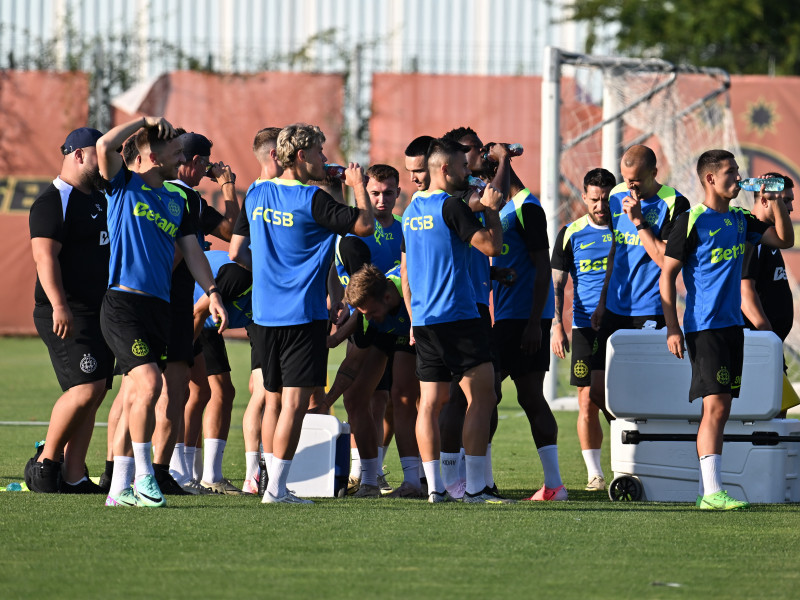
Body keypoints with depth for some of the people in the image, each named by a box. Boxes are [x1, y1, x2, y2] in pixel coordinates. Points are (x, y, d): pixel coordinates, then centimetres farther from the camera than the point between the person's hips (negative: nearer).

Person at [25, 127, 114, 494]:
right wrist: (59, 305, -29)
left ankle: (73, 477, 6)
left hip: (100, 312, 9)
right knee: (85, 388, -18)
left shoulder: (99, 199, 19)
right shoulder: (52, 202, -10)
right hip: (68, 315, -9)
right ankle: (44, 462, -5)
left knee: (94, 393, 4)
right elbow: (45, 256, -19)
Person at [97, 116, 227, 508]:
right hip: (123, 302, -7)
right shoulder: (124, 185, 1)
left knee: (139, 394, 6)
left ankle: (120, 488, 11)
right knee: (149, 384, -19)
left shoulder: (176, 200, 19)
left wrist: (212, 292, 10)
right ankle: (143, 476, -10)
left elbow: (191, 250, 22)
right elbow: (105, 145, -17)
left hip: (159, 306, 7)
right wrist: (146, 120, -7)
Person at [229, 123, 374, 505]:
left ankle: (272, 479, 19)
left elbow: (236, 252, 13)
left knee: (276, 400, 17)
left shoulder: (256, 195, 8)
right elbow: (364, 225, -14)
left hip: (264, 315, 7)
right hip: (302, 313, -7)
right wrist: (358, 186, 1)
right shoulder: (312, 200, -13)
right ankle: (276, 488, -10)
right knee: (295, 402, -6)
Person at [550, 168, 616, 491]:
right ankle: (594, 473, 7)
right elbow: (556, 283, 7)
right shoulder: (571, 233, 7)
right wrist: (556, 325, -1)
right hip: (585, 328, 1)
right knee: (587, 402, -1)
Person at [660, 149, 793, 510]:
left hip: (732, 324, 8)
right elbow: (667, 275, -8)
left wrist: (777, 203, 3)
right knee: (715, 407, -14)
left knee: (721, 409, 8)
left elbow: (784, 240, 19)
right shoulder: (692, 222, -9)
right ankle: (712, 492, -16)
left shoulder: (739, 220, 12)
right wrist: (673, 328, -14)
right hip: (704, 327, -8)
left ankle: (706, 492, 13)